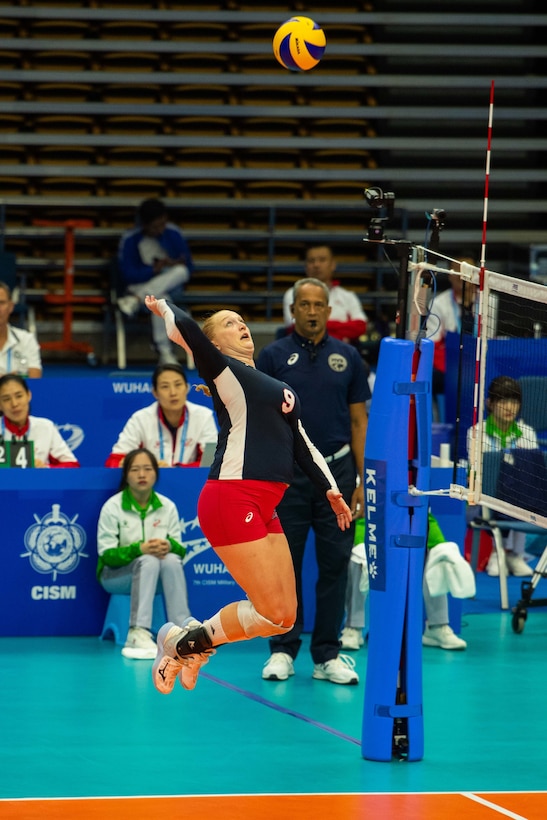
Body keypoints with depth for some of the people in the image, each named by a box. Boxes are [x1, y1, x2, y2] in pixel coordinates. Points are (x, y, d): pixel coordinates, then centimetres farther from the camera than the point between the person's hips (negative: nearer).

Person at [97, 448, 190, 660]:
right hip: (117, 575, -3)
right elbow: (106, 554, -12)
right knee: (148, 561, -34)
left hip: (157, 578, 3)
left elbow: (180, 550, 1)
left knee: (171, 560, -30)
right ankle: (138, 634, -47)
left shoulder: (167, 506, 2)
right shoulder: (112, 507, -8)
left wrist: (170, 546, -24)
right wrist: (139, 549, -29)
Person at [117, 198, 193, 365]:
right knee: (160, 299, -39)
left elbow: (188, 267, 1)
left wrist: (173, 264, -21)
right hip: (141, 285, -3)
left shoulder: (173, 234, -2)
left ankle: (137, 299, -42)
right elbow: (128, 274, -11)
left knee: (181, 271, -31)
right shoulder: (130, 240, -8)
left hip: (170, 286, 3)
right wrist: (155, 269, -23)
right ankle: (164, 352, -37)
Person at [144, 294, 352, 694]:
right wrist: (164, 307, 3)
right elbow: (185, 329, -16)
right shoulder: (223, 371, -1)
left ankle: (197, 644, 20)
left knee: (284, 617, 5)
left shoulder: (278, 388, 23)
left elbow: (302, 444, 28)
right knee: (272, 613, -11)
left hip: (264, 508, 8)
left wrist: (332, 491, 27)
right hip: (232, 500, -8)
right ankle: (180, 642, 4)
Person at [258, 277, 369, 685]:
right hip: (287, 473, -1)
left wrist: (361, 482, 1)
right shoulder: (273, 356, 2)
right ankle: (283, 651, 11)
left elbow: (359, 421, 7)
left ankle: (328, 655, 8)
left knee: (335, 565, 2)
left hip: (337, 472, 1)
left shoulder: (347, 357, 6)